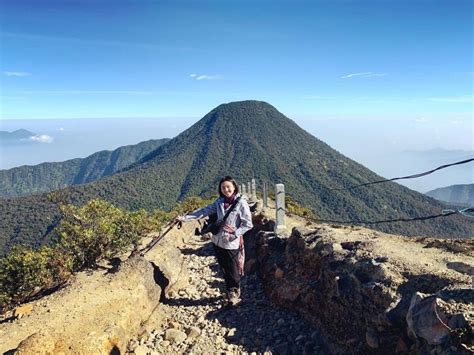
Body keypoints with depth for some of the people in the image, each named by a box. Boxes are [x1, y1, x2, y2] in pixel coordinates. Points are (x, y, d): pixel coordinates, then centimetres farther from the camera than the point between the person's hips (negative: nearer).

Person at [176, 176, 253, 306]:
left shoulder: (241, 202, -11)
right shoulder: (219, 202, 5)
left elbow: (248, 224, -11)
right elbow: (204, 211, 4)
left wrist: (234, 234, -18)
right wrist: (185, 218, -2)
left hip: (232, 243, -5)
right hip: (218, 241, 5)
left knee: (233, 271, 7)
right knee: (225, 270, 17)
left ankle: (234, 294, 30)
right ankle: (229, 292, 35)